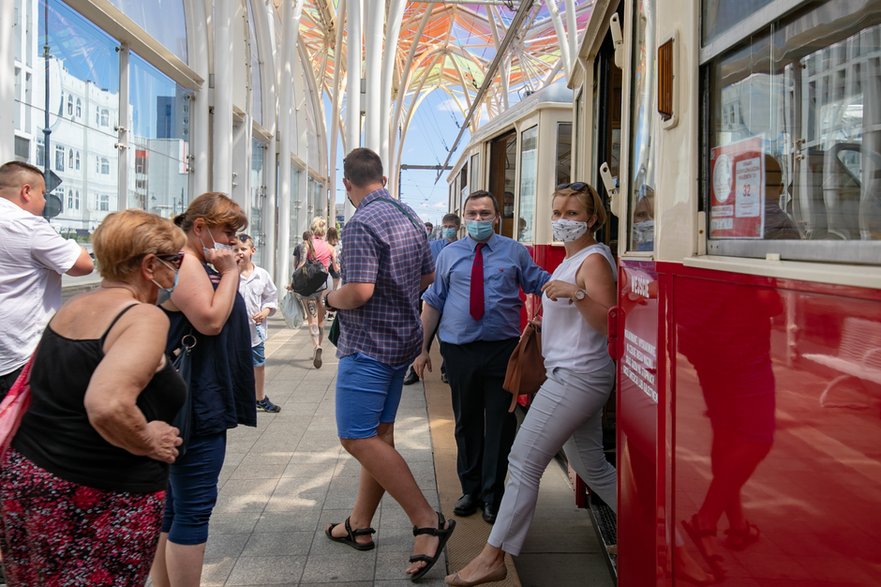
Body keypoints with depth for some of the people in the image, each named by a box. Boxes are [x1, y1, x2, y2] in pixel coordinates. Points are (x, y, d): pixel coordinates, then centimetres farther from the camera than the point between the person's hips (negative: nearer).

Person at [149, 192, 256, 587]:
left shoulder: (199, 265, 18)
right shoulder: (186, 264, -15)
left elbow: (219, 320, 20)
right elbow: (211, 320, -24)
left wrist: (227, 271, 7)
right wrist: (229, 271, -17)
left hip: (199, 403, 11)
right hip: (195, 408, -11)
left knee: (176, 505, 17)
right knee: (193, 509, -5)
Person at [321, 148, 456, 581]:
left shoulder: (361, 224, -18)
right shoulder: (410, 218, 10)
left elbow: (360, 291, -26)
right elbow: (427, 277, 18)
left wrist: (331, 298, -7)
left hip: (368, 344, -10)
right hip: (403, 338, 10)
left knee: (358, 438, -8)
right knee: (379, 434, 14)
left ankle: (428, 522, -10)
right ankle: (359, 525, 26)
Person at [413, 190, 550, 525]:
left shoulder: (514, 252, 6)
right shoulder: (449, 255, 10)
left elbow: (542, 283, 8)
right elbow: (433, 302, 10)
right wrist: (422, 349, 7)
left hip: (502, 349, -1)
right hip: (459, 350, 2)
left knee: (500, 423, 2)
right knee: (466, 422, 12)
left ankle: (493, 496, 16)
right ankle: (470, 489, 28)